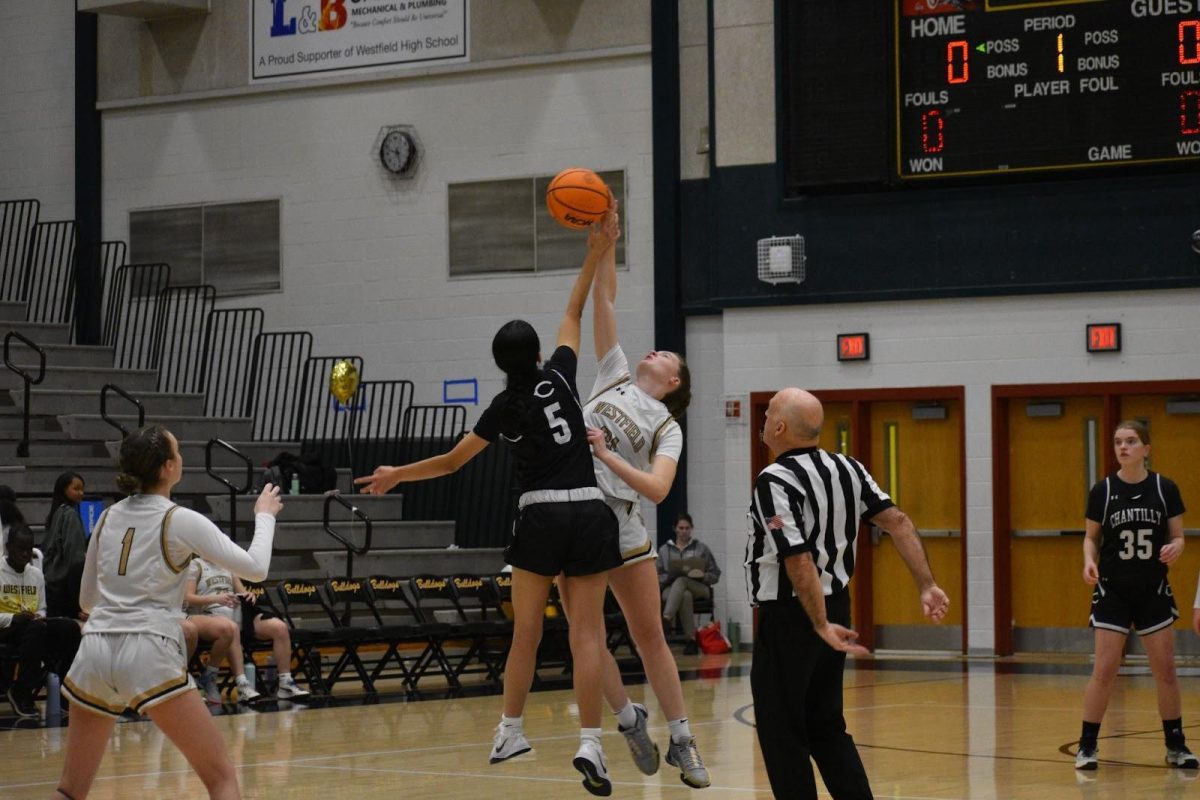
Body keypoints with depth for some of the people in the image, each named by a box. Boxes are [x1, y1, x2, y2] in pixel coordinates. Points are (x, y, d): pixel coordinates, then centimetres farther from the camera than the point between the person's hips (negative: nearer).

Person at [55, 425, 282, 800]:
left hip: (94, 652, 5)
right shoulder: (180, 520, -2)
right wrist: (265, 516, 12)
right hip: (149, 655, -5)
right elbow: (255, 568, -4)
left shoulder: (108, 518, 14)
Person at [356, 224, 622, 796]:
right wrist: (594, 257, 22)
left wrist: (396, 475, 23)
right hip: (588, 512, 1)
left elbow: (452, 461, 10)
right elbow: (573, 315, 17)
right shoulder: (559, 376, 3)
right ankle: (590, 743, -14)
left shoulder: (505, 407, 2)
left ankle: (511, 731, 19)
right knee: (586, 632, -4)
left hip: (538, 515, 0)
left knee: (526, 631, 13)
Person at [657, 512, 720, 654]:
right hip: (671, 589, 1)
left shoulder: (701, 548, 15)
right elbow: (658, 577, 8)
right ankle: (691, 639, -47)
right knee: (685, 595, -38)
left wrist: (703, 576, -12)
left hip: (699, 588, -1)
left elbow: (715, 574, 10)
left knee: (680, 582, -37)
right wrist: (671, 576, -13)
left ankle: (667, 619, -60)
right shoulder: (664, 550, 15)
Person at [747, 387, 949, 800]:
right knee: (826, 726, 17)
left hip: (789, 616, -7)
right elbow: (898, 522, -1)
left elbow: (798, 560, -24)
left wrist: (821, 626, -23)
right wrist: (927, 585, -1)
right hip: (835, 607, 8)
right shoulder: (847, 469, 4)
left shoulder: (774, 481, -18)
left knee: (782, 733, 3)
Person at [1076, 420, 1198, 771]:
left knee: (1165, 670, 5)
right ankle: (1087, 746, 2)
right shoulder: (1102, 491, -4)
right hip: (1112, 590, -1)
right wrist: (1089, 560, -15)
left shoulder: (1165, 488, -3)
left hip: (1153, 590, 1)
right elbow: (1091, 536, 5)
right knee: (1104, 670, -6)